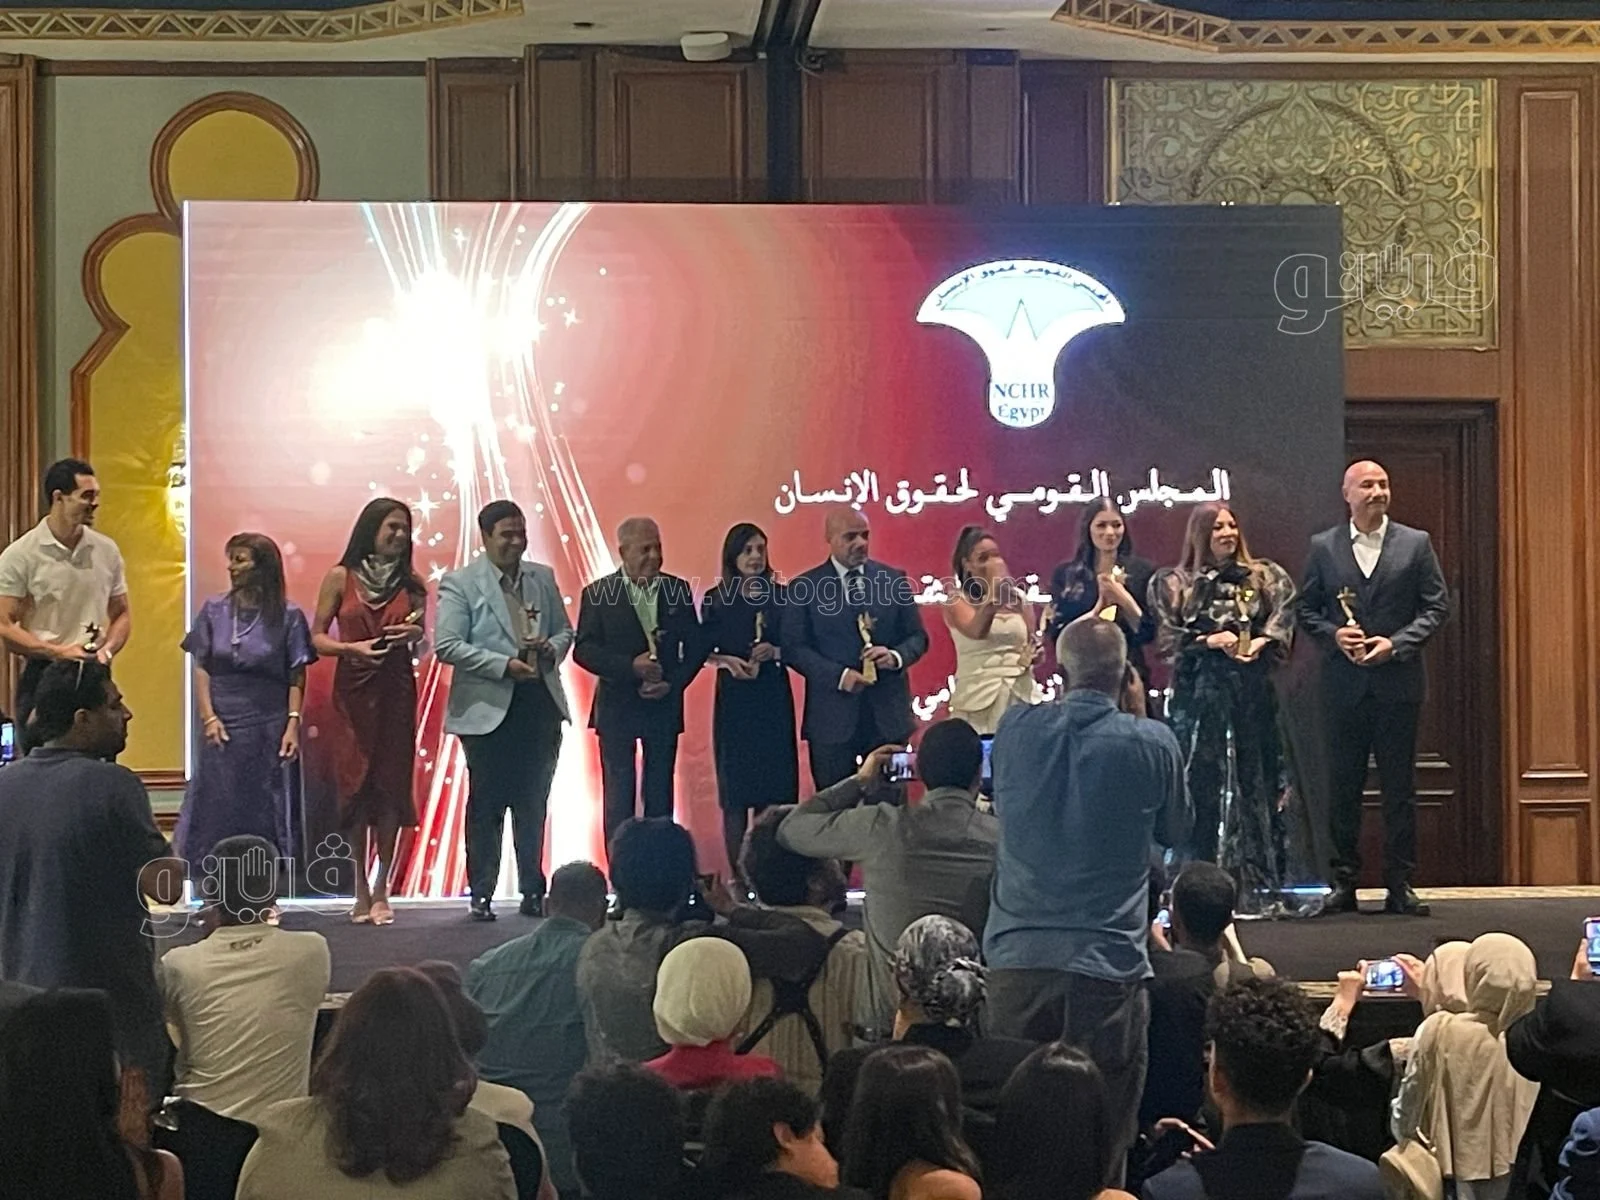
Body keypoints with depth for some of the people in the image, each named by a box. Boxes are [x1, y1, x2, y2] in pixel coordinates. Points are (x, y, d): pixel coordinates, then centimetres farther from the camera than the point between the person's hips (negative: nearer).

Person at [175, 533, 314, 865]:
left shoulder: (288, 616, -1)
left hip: (269, 729, -2)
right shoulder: (214, 610, 4)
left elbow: (297, 677, -1)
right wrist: (209, 717, -5)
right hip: (222, 728, 2)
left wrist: (293, 725, -9)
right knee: (216, 810, 3)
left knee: (267, 812, 2)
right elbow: (201, 668, 5)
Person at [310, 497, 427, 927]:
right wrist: (353, 648, -15)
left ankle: (381, 890, 5)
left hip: (397, 692, 2)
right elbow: (317, 638, 2)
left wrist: (415, 635, -6)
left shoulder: (411, 582, 8)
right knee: (355, 783, -2)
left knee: (391, 786, -1)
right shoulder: (341, 578, 2)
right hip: (353, 692, -2)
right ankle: (361, 891, 5)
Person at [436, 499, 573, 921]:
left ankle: (533, 890, 17)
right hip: (488, 711, -4)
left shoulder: (543, 578, 11)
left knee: (533, 804, 9)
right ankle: (481, 895, 10)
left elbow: (565, 630, 18)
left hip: (541, 707, 4)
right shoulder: (459, 583, -4)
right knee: (486, 807, 2)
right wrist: (504, 665, -18)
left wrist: (553, 647, -6)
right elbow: (447, 645, -11)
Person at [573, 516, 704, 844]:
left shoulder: (677, 590, 5)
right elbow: (583, 650, -7)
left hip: (664, 705, 2)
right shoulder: (598, 594, -2)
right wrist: (631, 666, -19)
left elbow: (695, 646, 6)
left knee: (660, 793, 6)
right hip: (617, 708, -2)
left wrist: (673, 683, -9)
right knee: (619, 795, 1)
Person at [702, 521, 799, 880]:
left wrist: (775, 652, -14)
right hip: (733, 699, -1)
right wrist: (727, 661, -14)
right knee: (734, 789, 0)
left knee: (773, 788, -2)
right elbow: (703, 651, 4)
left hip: (774, 700, 1)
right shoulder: (716, 599, 3)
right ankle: (738, 876, 3)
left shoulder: (782, 595, 5)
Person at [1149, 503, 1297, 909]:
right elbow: (1168, 638, 2)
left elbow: (1283, 616, 1)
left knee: (1257, 784, 2)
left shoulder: (1265, 577, 13)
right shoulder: (1175, 583, 9)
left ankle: (1262, 885, 6)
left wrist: (1262, 641, -15)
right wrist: (1209, 641, -11)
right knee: (1202, 787, -3)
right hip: (1199, 692, -1)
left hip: (1252, 689, 2)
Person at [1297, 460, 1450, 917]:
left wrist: (1395, 643, -10)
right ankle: (1344, 882, 11)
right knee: (1344, 785, 4)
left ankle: (1400, 883, 7)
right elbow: (1306, 609, 9)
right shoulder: (1322, 547, 6)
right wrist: (1333, 635, -10)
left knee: (1400, 786, 2)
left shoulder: (1416, 544, 4)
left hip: (1398, 679, -1)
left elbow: (1436, 605, 2)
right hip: (1345, 683, 1)